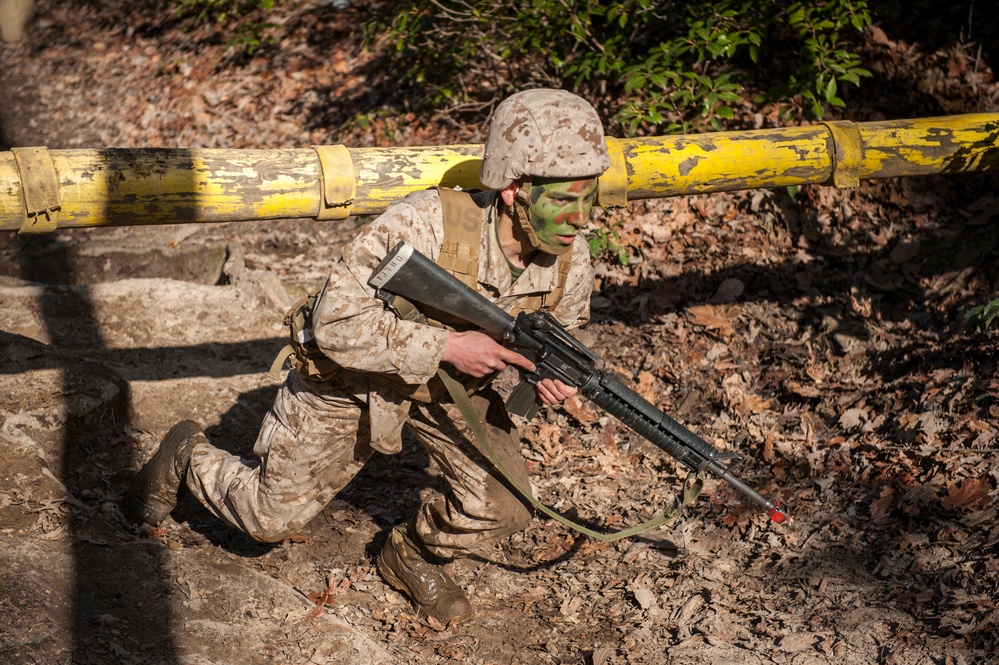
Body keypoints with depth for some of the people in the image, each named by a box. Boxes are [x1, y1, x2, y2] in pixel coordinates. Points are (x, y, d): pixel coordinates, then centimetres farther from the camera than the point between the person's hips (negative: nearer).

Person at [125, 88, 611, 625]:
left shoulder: (571, 264, -20)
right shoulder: (424, 224, -38)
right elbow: (334, 323, -35)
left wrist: (547, 379, -23)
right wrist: (446, 346, -40)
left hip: (450, 381, 4)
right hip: (352, 375, -4)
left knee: (502, 509, -10)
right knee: (270, 517, 8)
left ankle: (414, 555, 22)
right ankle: (187, 455, 39)